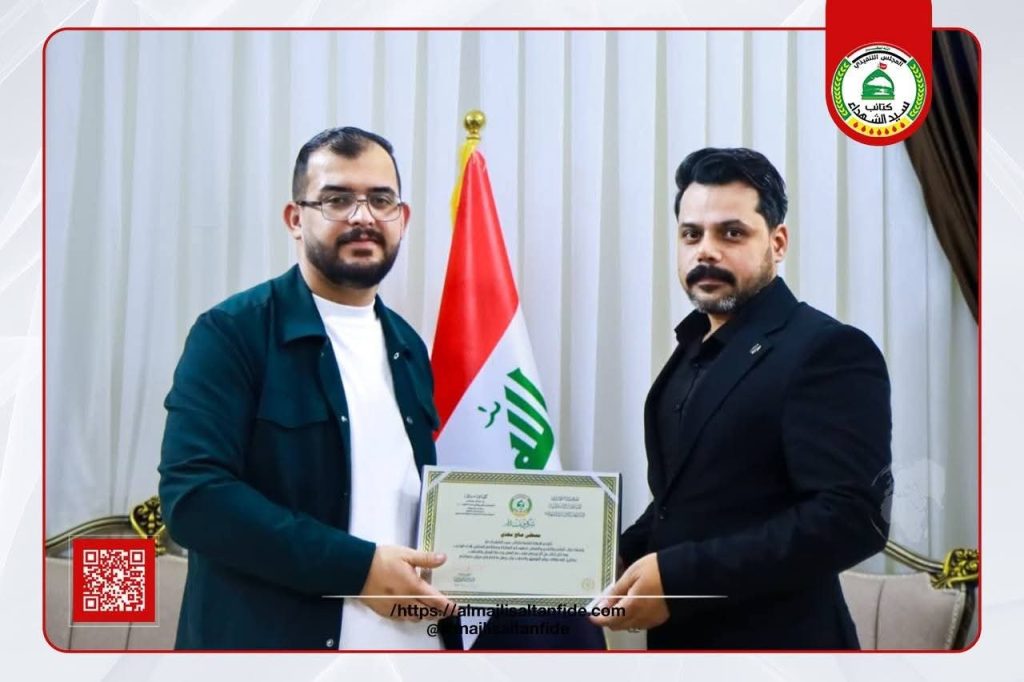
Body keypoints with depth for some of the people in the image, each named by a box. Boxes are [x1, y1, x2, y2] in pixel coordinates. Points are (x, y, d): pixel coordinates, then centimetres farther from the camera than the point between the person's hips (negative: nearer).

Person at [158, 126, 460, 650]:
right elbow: (193, 495, -18)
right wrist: (358, 566, -20)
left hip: (408, 640, 6)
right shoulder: (232, 332, -9)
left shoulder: (407, 348, 10)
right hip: (273, 640, -5)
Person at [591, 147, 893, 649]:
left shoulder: (829, 351, -15)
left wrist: (679, 576, -27)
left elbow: (852, 517, -24)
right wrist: (620, 560, -2)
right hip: (682, 640, 8)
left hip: (770, 643, -8)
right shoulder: (697, 348, 11)